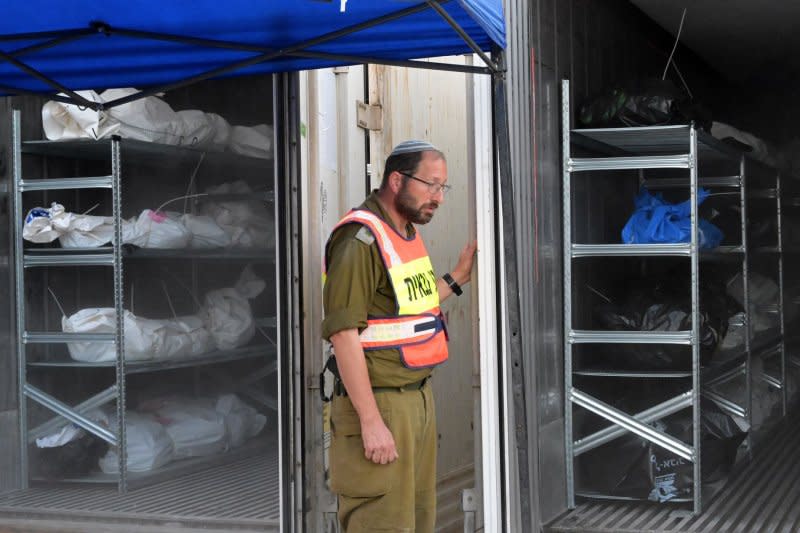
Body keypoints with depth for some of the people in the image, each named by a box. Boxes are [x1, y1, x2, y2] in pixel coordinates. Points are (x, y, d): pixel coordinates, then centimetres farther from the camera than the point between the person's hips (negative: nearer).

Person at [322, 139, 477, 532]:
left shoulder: (407, 232, 14)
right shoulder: (360, 238, -16)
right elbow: (344, 334, -21)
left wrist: (457, 278, 13)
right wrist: (371, 422, -23)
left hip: (419, 397, 9)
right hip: (380, 404, -9)